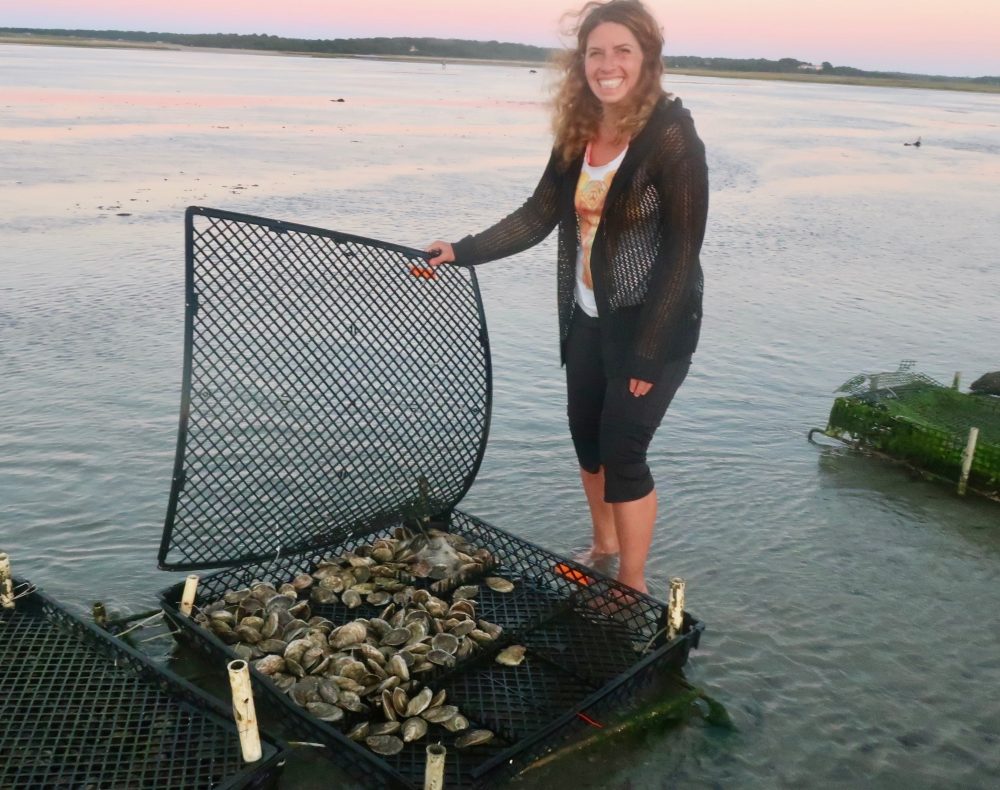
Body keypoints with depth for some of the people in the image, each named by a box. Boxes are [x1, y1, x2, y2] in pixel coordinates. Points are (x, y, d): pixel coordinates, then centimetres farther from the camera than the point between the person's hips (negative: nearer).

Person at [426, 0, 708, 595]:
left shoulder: (673, 138, -18)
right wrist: (462, 251, 1)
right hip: (587, 319, 7)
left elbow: (682, 252, -19)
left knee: (623, 451, -4)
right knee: (586, 434, 17)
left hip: (651, 325, -7)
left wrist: (649, 352, -20)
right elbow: (538, 216, 7)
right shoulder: (579, 133, 2)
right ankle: (605, 546, 41)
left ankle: (633, 590, 15)